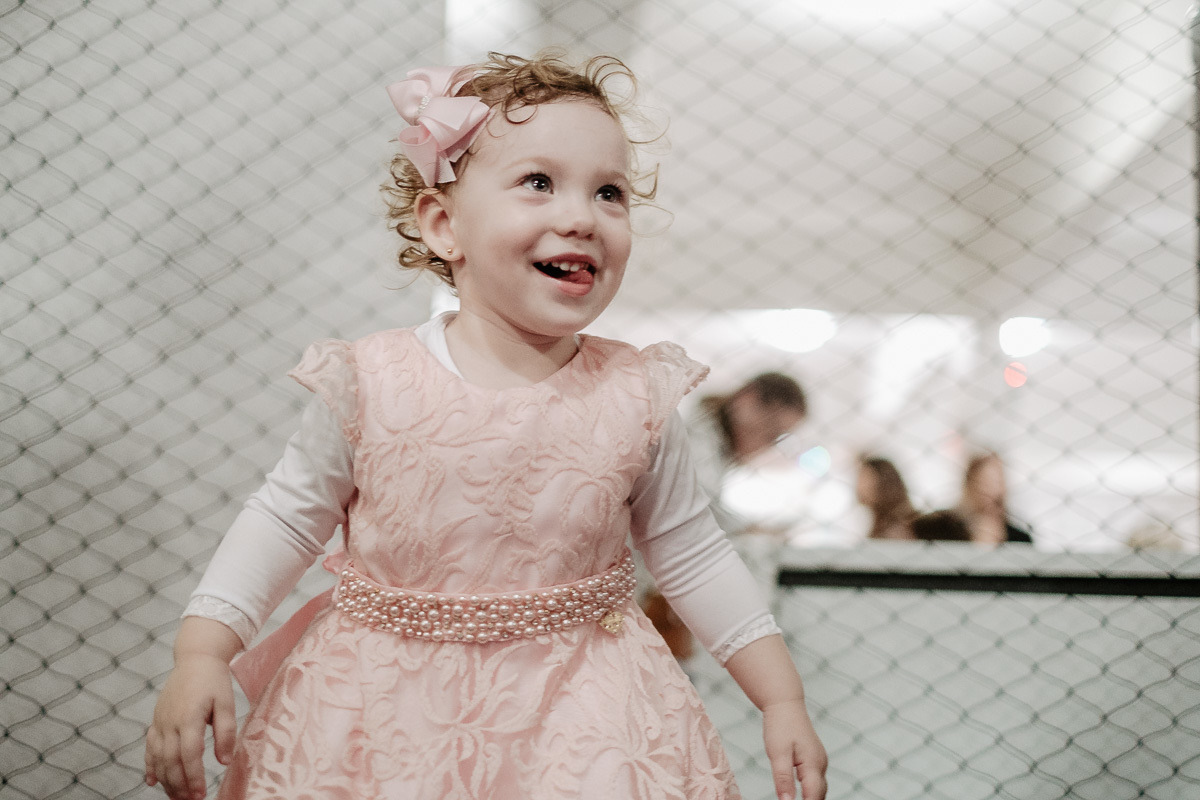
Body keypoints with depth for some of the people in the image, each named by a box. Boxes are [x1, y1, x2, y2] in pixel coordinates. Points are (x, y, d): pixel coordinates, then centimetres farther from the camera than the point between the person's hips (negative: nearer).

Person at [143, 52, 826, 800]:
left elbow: (693, 554, 2)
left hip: (578, 714, 1)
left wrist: (782, 696, 1)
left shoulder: (636, 398, -8)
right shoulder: (372, 382, -12)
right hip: (382, 709, 0)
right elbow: (287, 517, -1)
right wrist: (200, 656, -9)